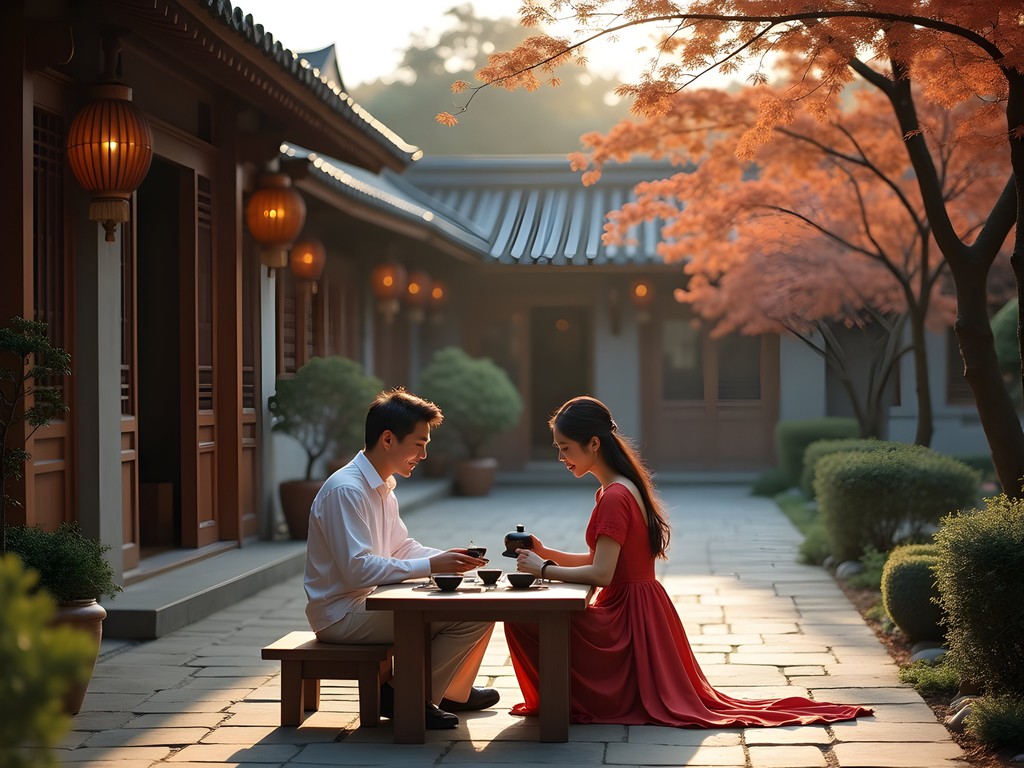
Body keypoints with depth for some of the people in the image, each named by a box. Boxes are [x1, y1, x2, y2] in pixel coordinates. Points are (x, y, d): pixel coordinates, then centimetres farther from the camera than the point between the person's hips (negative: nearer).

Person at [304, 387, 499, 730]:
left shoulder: (382, 488, 13)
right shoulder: (345, 490, -20)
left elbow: (402, 546, 20)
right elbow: (357, 569, -26)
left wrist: (448, 558, 0)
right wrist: (431, 566, -23)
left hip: (366, 602, 10)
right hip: (342, 615, -10)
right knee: (473, 615, -20)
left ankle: (452, 692, 23)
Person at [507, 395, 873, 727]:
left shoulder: (614, 497, -21)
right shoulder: (623, 488, 11)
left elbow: (601, 574, -25)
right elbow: (602, 561, 15)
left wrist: (543, 570, -15)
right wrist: (548, 554, 8)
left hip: (628, 615, -10)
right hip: (641, 609, 10)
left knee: (523, 620, -13)